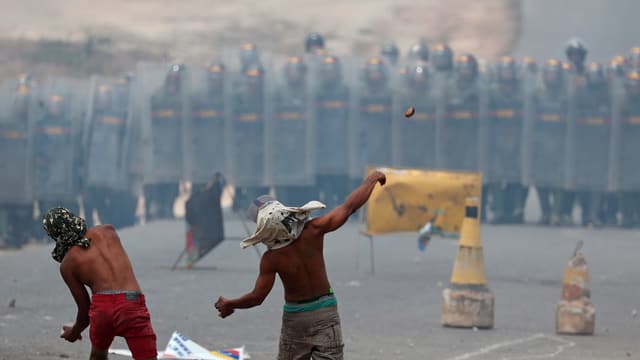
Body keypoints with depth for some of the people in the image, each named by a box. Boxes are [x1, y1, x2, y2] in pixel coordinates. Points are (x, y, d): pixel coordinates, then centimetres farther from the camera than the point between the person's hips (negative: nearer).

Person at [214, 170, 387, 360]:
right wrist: (371, 179, 6)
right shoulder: (313, 230, -15)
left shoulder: (271, 259, -16)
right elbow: (349, 206, -8)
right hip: (326, 312, 1)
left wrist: (229, 304, 8)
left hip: (295, 316, -1)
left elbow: (257, 297, -9)